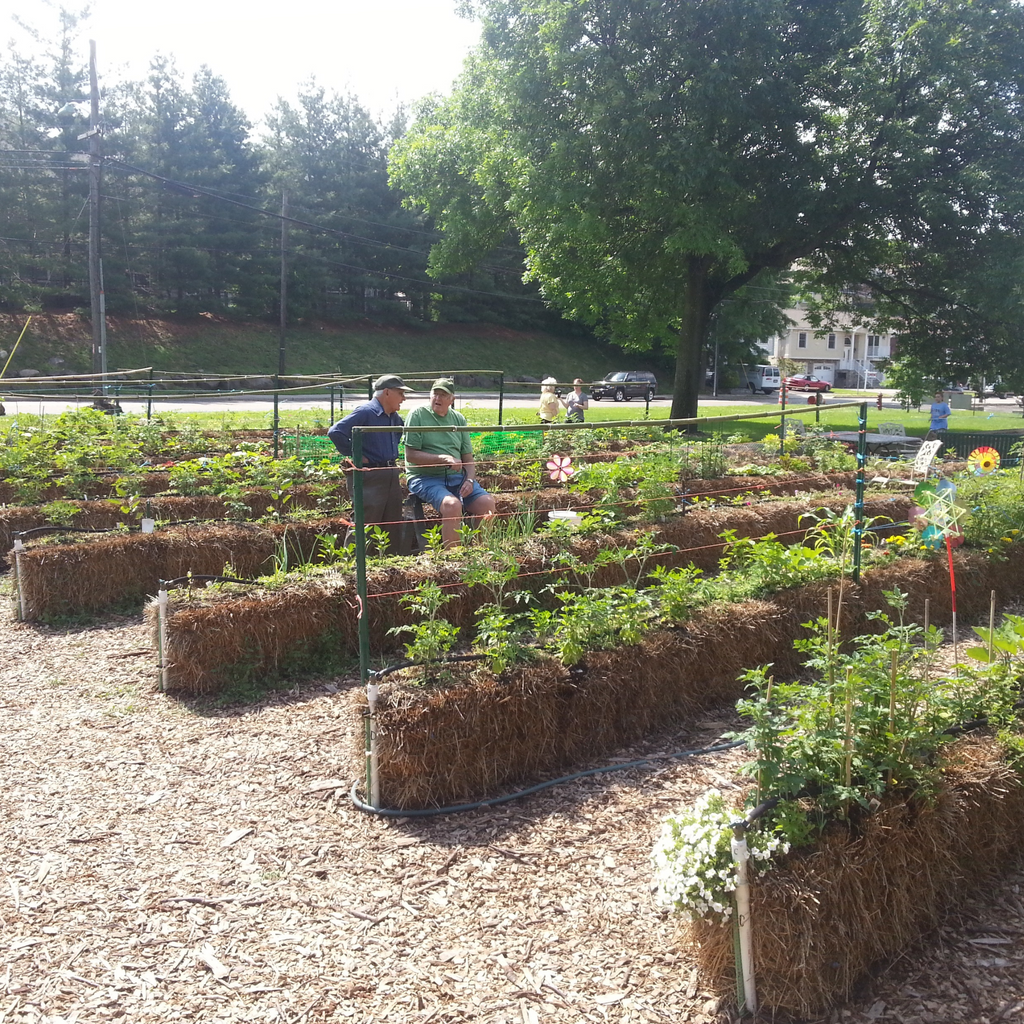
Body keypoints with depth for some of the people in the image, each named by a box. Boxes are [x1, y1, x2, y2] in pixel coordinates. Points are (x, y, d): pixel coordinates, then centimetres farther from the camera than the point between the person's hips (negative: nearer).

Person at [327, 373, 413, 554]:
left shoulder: (395, 417, 13)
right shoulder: (365, 412, -14)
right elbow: (335, 433, -23)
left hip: (391, 475, 9)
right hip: (370, 477, -9)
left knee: (394, 524, 14)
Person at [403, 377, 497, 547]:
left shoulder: (459, 419, 13)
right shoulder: (417, 415, -2)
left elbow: (467, 458, 14)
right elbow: (411, 455, -9)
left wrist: (470, 480, -5)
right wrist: (443, 459, -18)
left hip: (456, 477, 5)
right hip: (425, 477, -5)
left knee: (487, 503, -16)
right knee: (452, 504, -33)